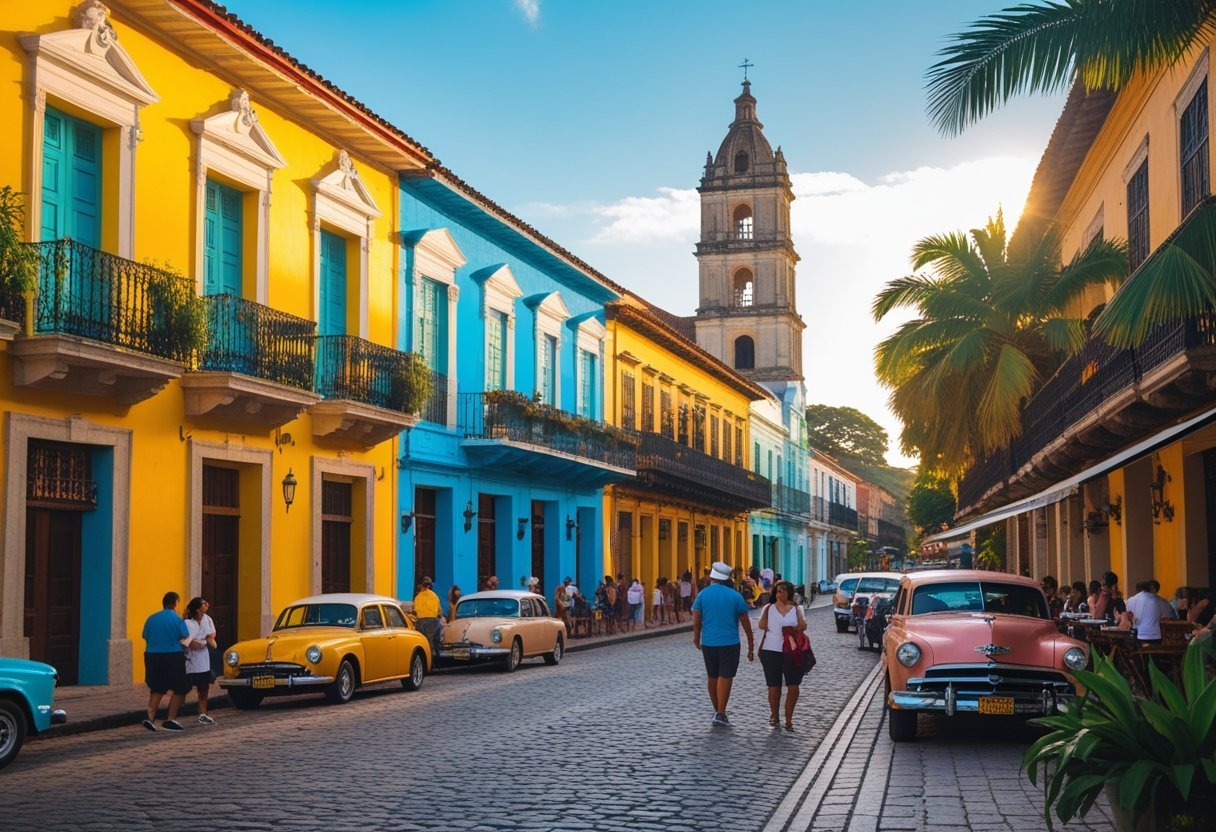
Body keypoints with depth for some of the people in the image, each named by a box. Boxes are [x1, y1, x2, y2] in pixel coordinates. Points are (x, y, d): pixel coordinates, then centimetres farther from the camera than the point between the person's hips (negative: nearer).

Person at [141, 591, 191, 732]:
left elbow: (146, 639, 11)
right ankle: (170, 720, 6)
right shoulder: (177, 619, -7)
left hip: (152, 657, 5)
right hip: (173, 657, -5)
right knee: (179, 689, 8)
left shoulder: (151, 619, 7)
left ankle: (150, 717, 0)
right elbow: (185, 640, -6)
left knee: (156, 689, 16)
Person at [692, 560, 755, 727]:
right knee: (725, 677, -3)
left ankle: (717, 711, 24)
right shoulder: (735, 596, -1)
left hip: (708, 643, 2)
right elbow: (745, 623, 2)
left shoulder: (703, 594, 0)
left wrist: (696, 638, 13)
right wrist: (751, 645, 10)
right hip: (730, 643, -2)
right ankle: (720, 714, -11)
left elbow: (696, 621, -3)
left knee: (712, 677, 15)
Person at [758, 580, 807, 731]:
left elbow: (803, 626, -8)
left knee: (793, 686, -2)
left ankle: (788, 719, 12)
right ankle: (774, 715, 27)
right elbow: (762, 625, -8)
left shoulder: (797, 609, 7)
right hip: (771, 651, -1)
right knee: (774, 686, 6)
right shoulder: (769, 608, 6)